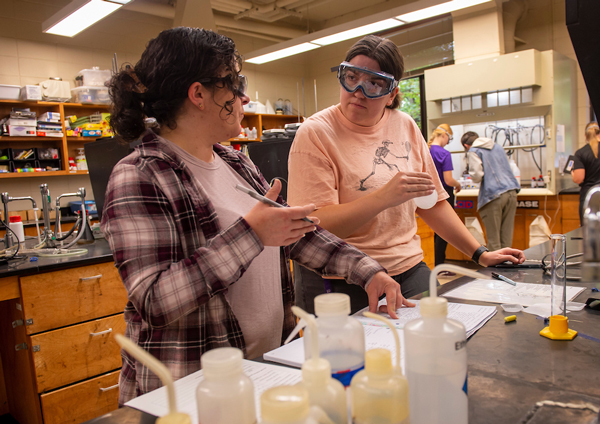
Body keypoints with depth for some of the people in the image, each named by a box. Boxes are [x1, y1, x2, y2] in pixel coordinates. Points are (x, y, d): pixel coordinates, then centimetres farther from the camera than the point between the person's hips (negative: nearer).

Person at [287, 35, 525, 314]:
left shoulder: (406, 127, 6)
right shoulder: (315, 133, -10)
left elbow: (431, 202, 13)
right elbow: (313, 227, -20)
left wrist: (480, 254, 11)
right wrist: (385, 197, -28)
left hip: (408, 271, 5)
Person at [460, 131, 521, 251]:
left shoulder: (473, 152, 0)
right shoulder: (498, 147, 22)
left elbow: (477, 175, -10)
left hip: (493, 195, -7)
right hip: (512, 191, 7)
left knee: (493, 240, 0)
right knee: (506, 238, 10)